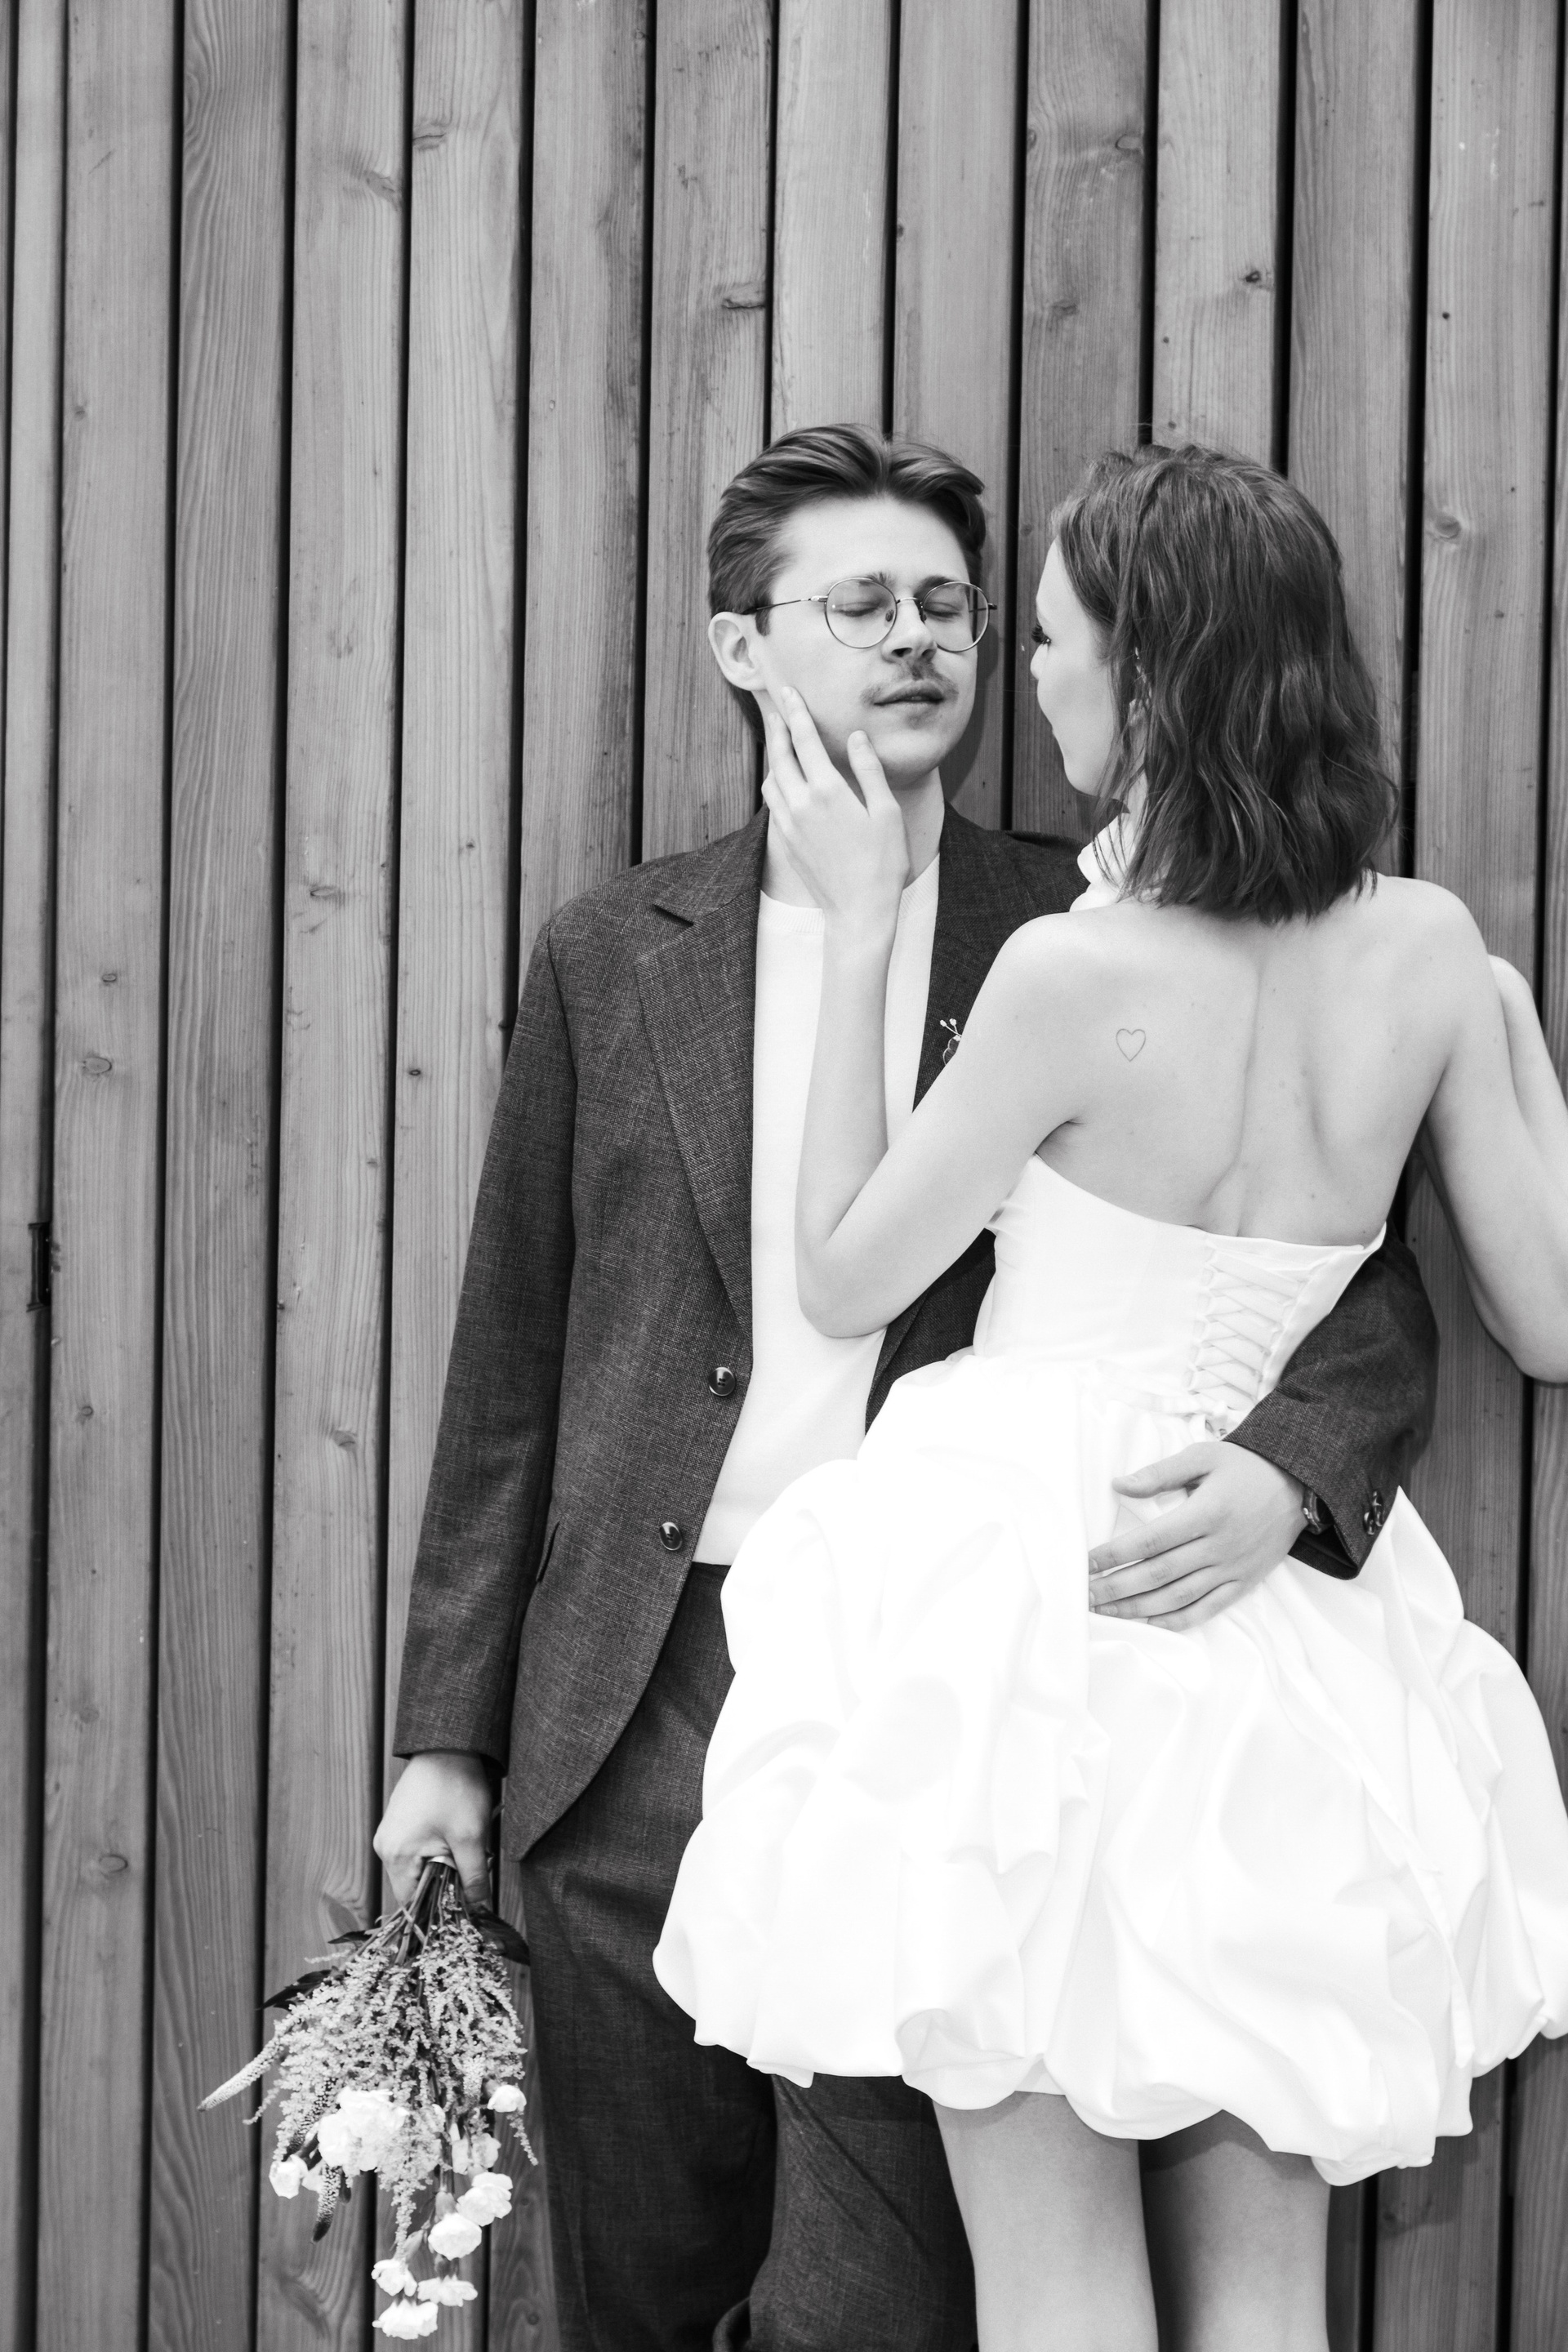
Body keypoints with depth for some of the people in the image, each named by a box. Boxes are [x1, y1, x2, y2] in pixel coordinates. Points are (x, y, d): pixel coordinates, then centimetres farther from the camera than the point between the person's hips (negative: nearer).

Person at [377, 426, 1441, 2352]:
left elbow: (1362, 1290, 3)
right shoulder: (609, 960, 9)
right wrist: (446, 1733, 9)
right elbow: (509, 1373, 11)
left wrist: (1283, 1470, -19)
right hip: (636, 1709, 2)